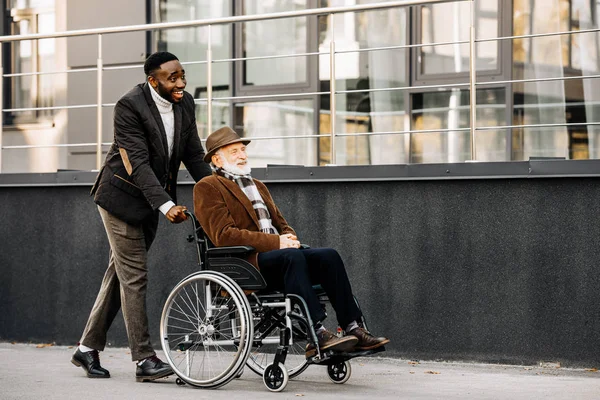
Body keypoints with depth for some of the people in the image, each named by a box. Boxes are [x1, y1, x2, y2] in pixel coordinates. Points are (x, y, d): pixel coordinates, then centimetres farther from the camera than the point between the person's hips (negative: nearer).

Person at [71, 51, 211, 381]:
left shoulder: (185, 103, 1)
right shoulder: (130, 106, -21)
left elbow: (193, 155, 8)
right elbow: (138, 163, -27)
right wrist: (165, 205, -36)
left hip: (150, 200, 7)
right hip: (123, 197, -7)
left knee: (120, 274, 12)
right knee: (134, 276, -8)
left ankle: (87, 348, 21)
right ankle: (144, 359, -7)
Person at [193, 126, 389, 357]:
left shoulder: (258, 186, 29)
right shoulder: (207, 188, 1)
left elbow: (281, 224, 27)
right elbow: (225, 235, -11)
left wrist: (289, 239, 0)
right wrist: (276, 242, -16)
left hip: (276, 252, 8)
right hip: (244, 262, -8)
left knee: (329, 256, -18)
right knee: (293, 257, -35)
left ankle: (352, 328, -24)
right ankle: (316, 336, -42)